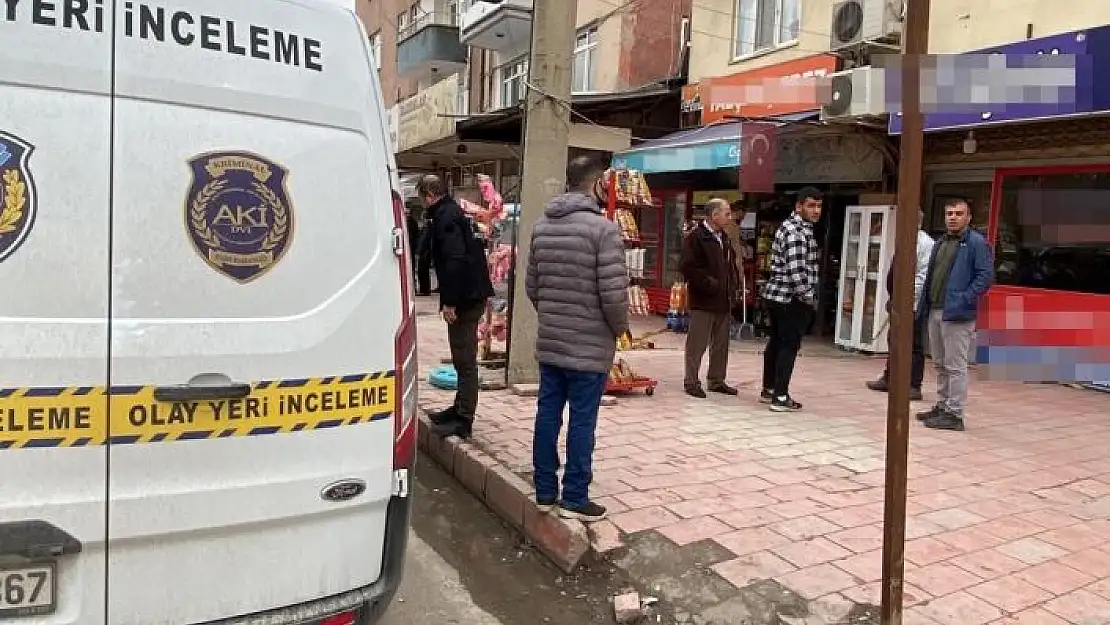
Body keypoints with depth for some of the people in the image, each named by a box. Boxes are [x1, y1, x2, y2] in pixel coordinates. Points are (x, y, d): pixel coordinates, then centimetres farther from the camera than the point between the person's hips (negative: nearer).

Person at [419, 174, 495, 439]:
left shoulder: (446, 217, -13)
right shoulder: (451, 212, 19)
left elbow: (455, 260, -24)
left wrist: (449, 301, -22)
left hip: (466, 297, -11)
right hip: (470, 295, 11)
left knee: (465, 359, -6)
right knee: (463, 358, 18)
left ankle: (463, 421, -1)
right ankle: (460, 409, 30)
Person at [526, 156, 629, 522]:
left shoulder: (542, 226, 8)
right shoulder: (603, 227, -15)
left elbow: (531, 284, 12)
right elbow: (613, 292, -18)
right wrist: (620, 327, 0)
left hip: (548, 341, 7)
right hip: (589, 345, -7)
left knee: (547, 414, 12)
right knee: (582, 422, 3)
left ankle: (545, 492, 22)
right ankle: (574, 498, 12)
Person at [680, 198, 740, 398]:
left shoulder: (724, 238, 15)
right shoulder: (695, 238, -11)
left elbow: (731, 265, 24)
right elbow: (689, 268, -19)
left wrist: (734, 285, 9)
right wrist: (710, 284, -20)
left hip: (724, 301, 8)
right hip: (703, 301, -8)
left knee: (721, 344, 14)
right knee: (697, 344, -1)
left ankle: (717, 380, 26)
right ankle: (691, 382, 9)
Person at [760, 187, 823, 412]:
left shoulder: (791, 226, 16)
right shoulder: (797, 231, -17)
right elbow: (796, 271, -24)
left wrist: (807, 295, 19)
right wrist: (809, 298, -13)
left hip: (777, 294, 10)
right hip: (792, 298, -10)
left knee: (776, 342, 15)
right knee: (789, 346, -3)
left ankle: (768, 389, 25)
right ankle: (780, 397, 1)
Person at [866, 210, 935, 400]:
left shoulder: (925, 243, -13)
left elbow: (922, 276, -19)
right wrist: (892, 297, 17)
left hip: (912, 304, -9)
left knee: (914, 346, 0)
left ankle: (914, 386, 7)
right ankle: (888, 379, 30)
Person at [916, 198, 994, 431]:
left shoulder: (977, 242, -6)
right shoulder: (941, 243, 18)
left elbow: (986, 276, -12)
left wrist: (964, 300, -19)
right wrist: (925, 304, 10)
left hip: (957, 314, -8)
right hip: (934, 312, 8)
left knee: (955, 366, -3)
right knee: (940, 365, 16)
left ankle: (955, 414, 4)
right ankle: (942, 407, 26)